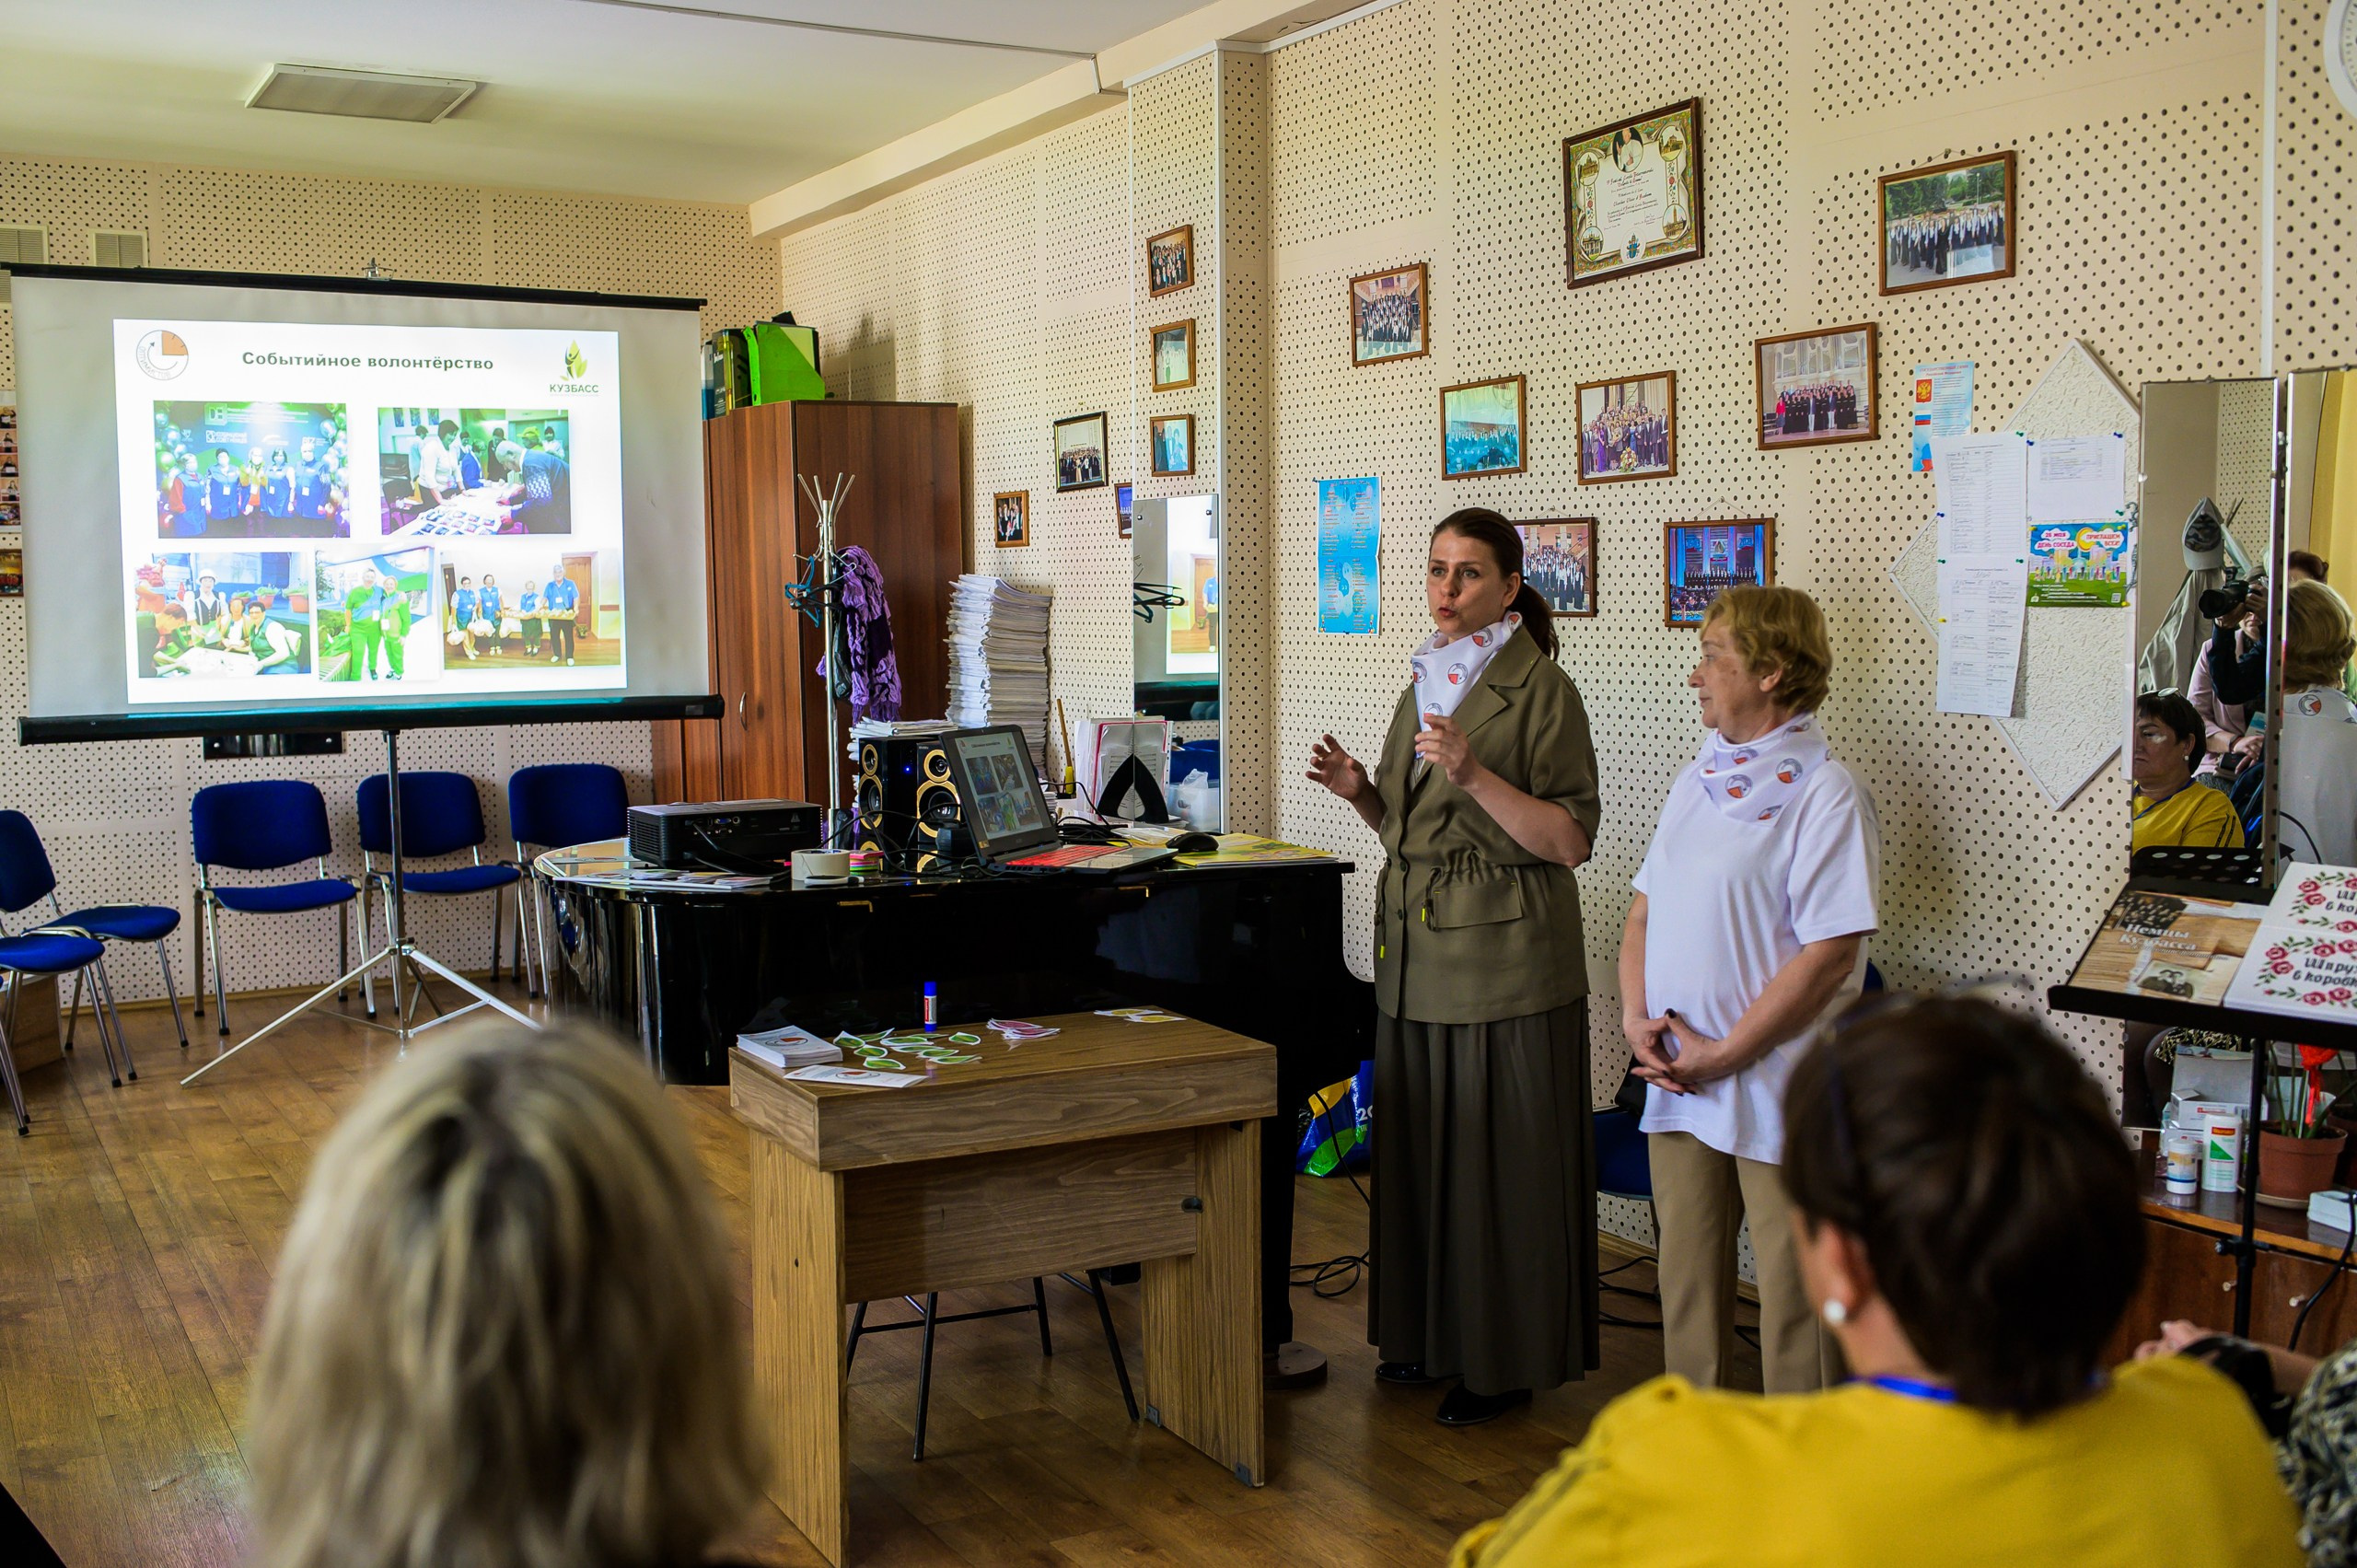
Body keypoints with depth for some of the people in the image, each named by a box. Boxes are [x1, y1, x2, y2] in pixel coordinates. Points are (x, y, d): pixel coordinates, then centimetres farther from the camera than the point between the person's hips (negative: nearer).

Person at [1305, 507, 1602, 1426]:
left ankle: (1506, 1360, 13)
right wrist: (1362, 794, 2)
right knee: (1421, 1149, 13)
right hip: (1416, 958, 7)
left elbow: (1570, 839, -15)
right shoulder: (1425, 684, 13)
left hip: (1503, 965, -7)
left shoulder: (1539, 689, -9)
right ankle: (1430, 1334, 27)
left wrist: (1474, 775, -24)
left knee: (1499, 1159, 0)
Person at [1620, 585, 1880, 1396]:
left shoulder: (1826, 794, -11)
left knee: (1791, 1290, 2)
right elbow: (1646, 910, 15)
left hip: (1776, 1086, -7)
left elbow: (1829, 954, -17)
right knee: (1686, 1274, 14)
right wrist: (1637, 1018, -1)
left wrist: (1724, 1053, -15)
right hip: (1677, 1078, 7)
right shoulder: (1697, 780, 12)